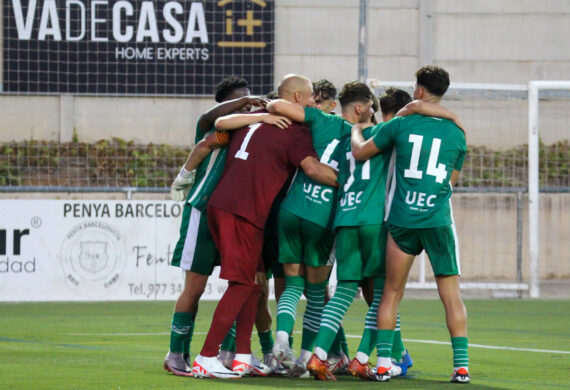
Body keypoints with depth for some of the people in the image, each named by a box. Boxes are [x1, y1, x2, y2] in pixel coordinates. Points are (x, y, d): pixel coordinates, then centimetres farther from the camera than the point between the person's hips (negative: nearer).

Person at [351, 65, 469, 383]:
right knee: (451, 294, 5)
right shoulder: (457, 133, 4)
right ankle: (462, 365, -1)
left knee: (392, 293, 10)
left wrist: (357, 131, 29)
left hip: (402, 221, 0)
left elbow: (360, 152, 8)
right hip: (439, 221, 0)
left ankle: (384, 363, 5)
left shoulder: (401, 125, -1)